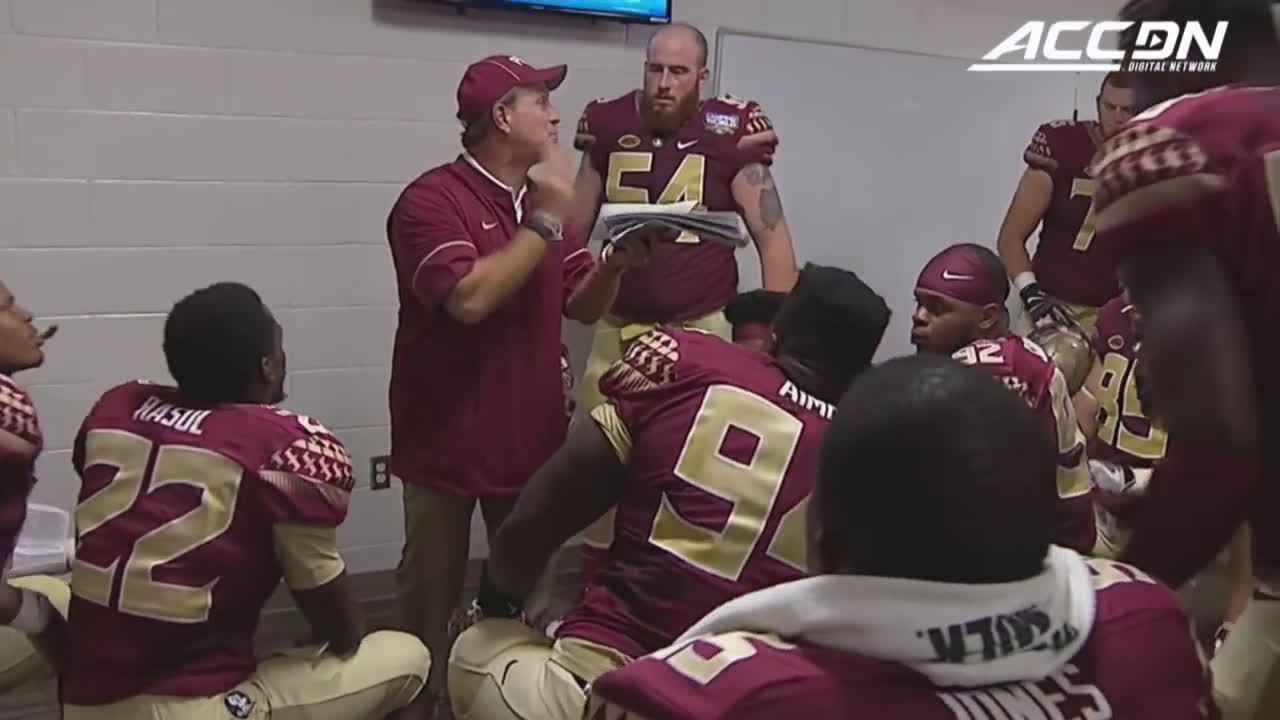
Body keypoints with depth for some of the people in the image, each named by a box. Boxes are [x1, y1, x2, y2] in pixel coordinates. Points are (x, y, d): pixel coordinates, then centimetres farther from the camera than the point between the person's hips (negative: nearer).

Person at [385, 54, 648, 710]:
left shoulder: (544, 200, 9)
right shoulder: (432, 199, -14)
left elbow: (582, 307, 9)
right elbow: (470, 298, -28)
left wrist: (616, 263, -13)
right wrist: (546, 221, -21)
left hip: (531, 436, 6)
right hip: (448, 440, -6)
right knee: (433, 592, 9)